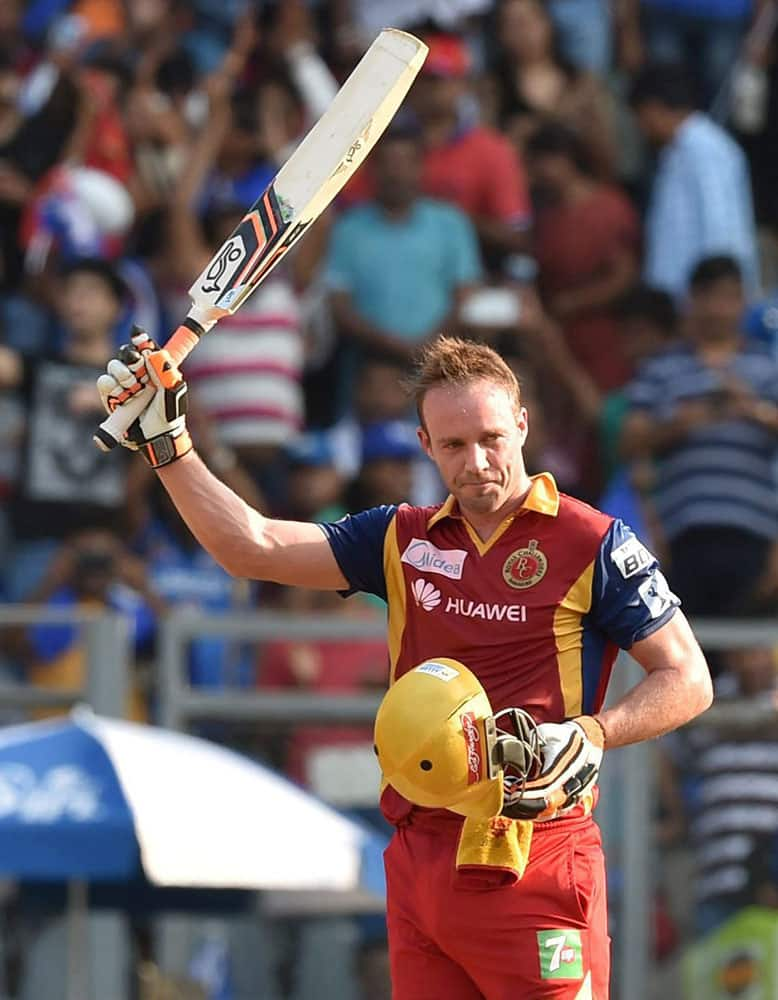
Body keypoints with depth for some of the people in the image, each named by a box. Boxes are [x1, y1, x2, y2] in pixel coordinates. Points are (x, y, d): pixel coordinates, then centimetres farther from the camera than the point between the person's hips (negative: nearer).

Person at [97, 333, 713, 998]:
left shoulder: (593, 544, -2)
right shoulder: (403, 539, 14)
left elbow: (688, 680, 0)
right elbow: (254, 547, 11)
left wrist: (592, 734, -16)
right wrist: (166, 445, 4)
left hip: (536, 866, -5)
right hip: (417, 860, 5)